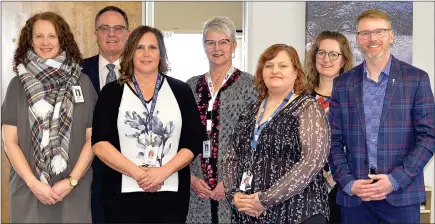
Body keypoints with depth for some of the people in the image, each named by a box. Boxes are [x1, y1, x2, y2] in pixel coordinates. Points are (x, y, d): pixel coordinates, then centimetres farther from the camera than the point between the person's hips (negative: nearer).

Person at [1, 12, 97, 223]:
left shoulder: (82, 83, 2)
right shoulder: (18, 84, 3)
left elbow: (92, 138, 1)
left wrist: (71, 181, -9)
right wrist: (34, 183, -9)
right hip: (27, 190, 1)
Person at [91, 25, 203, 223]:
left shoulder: (180, 91, 6)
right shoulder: (112, 92, 3)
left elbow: (193, 143, 2)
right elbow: (100, 144, -5)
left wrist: (163, 172, -12)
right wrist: (138, 173, -14)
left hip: (171, 194, 1)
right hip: (123, 194, -1)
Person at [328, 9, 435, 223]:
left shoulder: (416, 79, 2)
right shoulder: (342, 83, 7)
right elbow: (334, 140, 6)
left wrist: (396, 179, -12)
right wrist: (348, 183, -7)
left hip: (402, 194, -1)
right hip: (353, 195, 2)